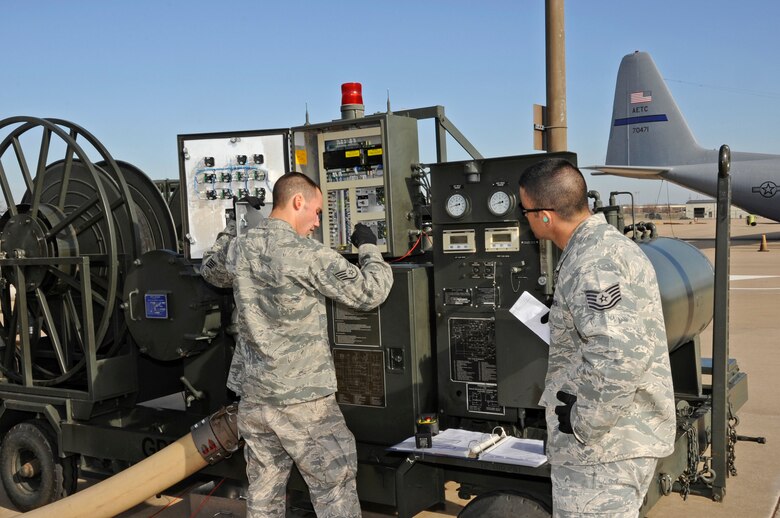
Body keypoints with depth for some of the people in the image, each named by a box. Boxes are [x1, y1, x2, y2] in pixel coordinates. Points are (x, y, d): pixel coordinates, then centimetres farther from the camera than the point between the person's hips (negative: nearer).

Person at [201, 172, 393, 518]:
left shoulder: (238, 250, 4)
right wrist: (368, 248, 6)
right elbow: (370, 293, -10)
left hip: (253, 394, 7)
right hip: (302, 397, -6)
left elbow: (210, 270, 27)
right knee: (334, 487, 5)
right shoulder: (310, 256, -16)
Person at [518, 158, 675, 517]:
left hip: (603, 446, -10)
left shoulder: (593, 265, -23)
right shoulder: (608, 243, 10)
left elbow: (619, 358, -34)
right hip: (621, 437, 10)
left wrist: (584, 427, -22)